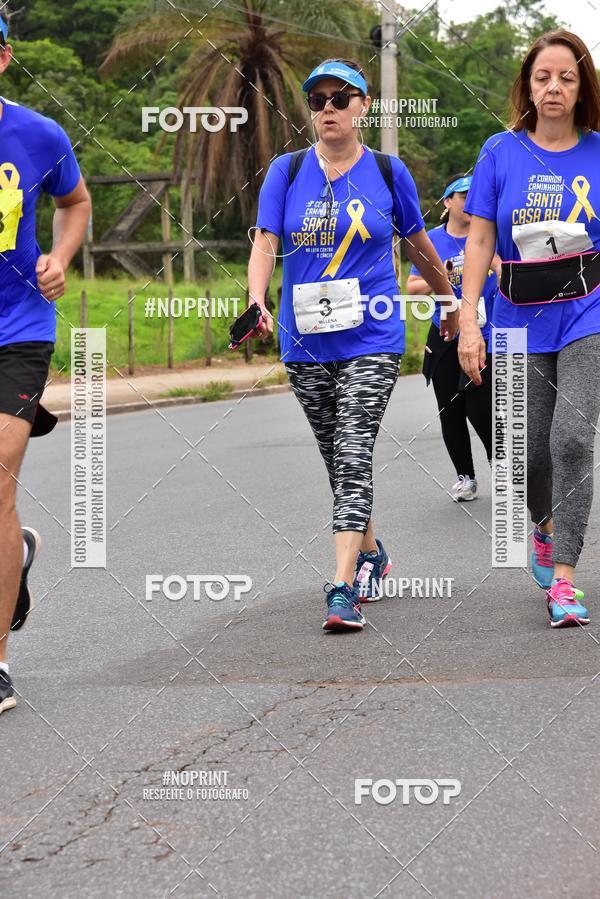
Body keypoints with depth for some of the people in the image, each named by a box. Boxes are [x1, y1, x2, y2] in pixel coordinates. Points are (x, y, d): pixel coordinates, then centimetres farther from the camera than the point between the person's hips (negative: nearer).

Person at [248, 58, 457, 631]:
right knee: (338, 459, 14)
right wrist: (257, 302, -26)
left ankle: (343, 587, -20)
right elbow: (265, 242, -7)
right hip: (305, 341, 3)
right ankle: (369, 553, 37)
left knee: (353, 455, -15)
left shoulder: (388, 172, 2)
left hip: (372, 338, -3)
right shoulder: (287, 171, 3)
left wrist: (451, 303, 26)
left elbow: (418, 245, 15)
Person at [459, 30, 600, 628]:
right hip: (522, 316, 1)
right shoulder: (501, 152, 0)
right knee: (530, 450, 7)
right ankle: (546, 527, 41)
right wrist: (468, 323, -6)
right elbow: (479, 241, 0)